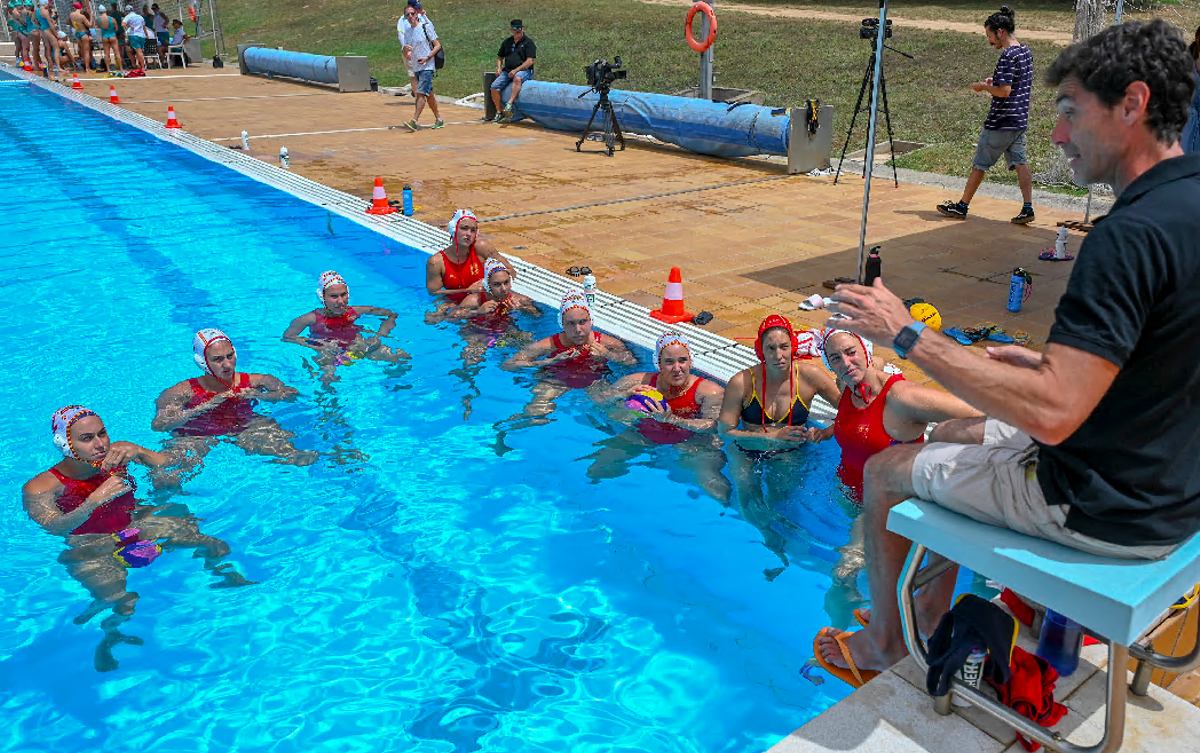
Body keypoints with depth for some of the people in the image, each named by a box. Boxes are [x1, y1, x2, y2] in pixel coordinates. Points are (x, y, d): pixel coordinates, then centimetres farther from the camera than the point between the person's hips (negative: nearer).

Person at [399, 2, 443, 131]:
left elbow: (438, 45, -7)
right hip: (416, 68, 7)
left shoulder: (426, 27, -4)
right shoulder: (407, 31, 13)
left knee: (421, 93, -17)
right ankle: (438, 119, 23)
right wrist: (405, 49, -8)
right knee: (429, 95, 13)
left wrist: (427, 58, -18)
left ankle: (414, 121, -26)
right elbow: (406, 56, 15)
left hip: (427, 66, -7)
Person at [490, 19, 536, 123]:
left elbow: (529, 61, -8)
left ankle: (509, 105, -52)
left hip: (523, 70, -6)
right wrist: (499, 68, 7)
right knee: (494, 87, -16)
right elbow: (500, 57, 28)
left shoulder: (528, 42, 2)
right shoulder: (507, 42, 19)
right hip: (507, 71, 6)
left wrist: (516, 70, -18)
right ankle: (499, 112, -6)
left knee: (517, 78, -41)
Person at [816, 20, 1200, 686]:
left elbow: (1052, 413, -33)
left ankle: (884, 645, 29)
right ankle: (931, 617, 37)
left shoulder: (1132, 236, -29)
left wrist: (906, 334, -27)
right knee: (957, 434, 26)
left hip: (1107, 509, -9)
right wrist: (1049, 361, 9)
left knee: (884, 471, 7)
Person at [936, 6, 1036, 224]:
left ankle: (962, 206, 13)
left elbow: (1004, 91, -25)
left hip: (1000, 123, -8)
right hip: (1020, 120, 8)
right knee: (1020, 162, 6)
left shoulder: (1007, 55, -19)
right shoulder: (1025, 51, 10)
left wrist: (985, 86, -8)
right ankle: (1028, 208, 0)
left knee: (979, 164, 3)